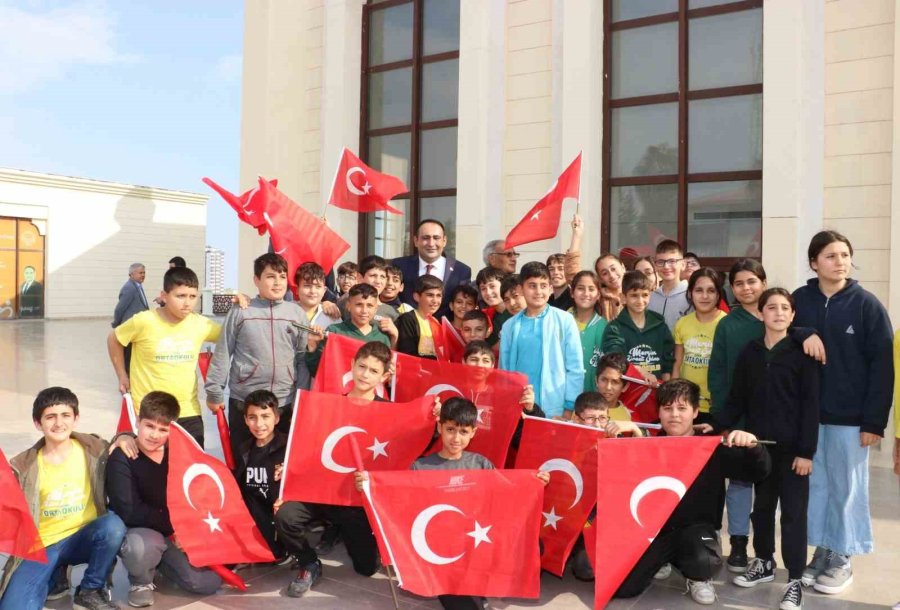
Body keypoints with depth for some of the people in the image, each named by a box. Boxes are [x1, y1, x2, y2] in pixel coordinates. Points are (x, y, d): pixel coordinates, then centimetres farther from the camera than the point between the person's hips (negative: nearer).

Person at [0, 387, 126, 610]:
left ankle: (90, 591, -8)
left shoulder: (95, 449, -4)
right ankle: (54, 576, 8)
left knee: (113, 525, -33)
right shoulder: (23, 466, -2)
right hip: (41, 546, -1)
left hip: (83, 538, 1)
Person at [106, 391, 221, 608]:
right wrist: (171, 525, -19)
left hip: (177, 533, 4)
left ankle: (161, 560, 20)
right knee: (141, 546, -40)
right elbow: (129, 512, -23)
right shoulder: (121, 459, -16)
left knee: (209, 583, -10)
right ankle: (140, 582, -3)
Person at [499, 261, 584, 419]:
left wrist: (569, 407, -5)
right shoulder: (510, 326, 7)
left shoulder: (565, 320, -2)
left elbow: (575, 368, -1)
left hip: (555, 410, -2)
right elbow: (504, 369, 11)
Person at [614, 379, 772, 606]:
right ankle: (660, 563, 22)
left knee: (704, 561, -37)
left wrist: (752, 446, -30)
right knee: (621, 588, -13)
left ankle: (697, 578, 5)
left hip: (695, 528, -1)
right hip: (652, 528, 2)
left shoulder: (712, 447, -4)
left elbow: (759, 472, -7)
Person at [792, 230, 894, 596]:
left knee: (847, 488, 8)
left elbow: (881, 365, -6)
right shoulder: (799, 301, 0)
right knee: (815, 485, 11)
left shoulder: (866, 304, -5)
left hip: (850, 416, -2)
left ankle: (842, 559, 22)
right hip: (808, 414, 2)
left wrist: (874, 420, -10)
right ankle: (822, 551, 25)